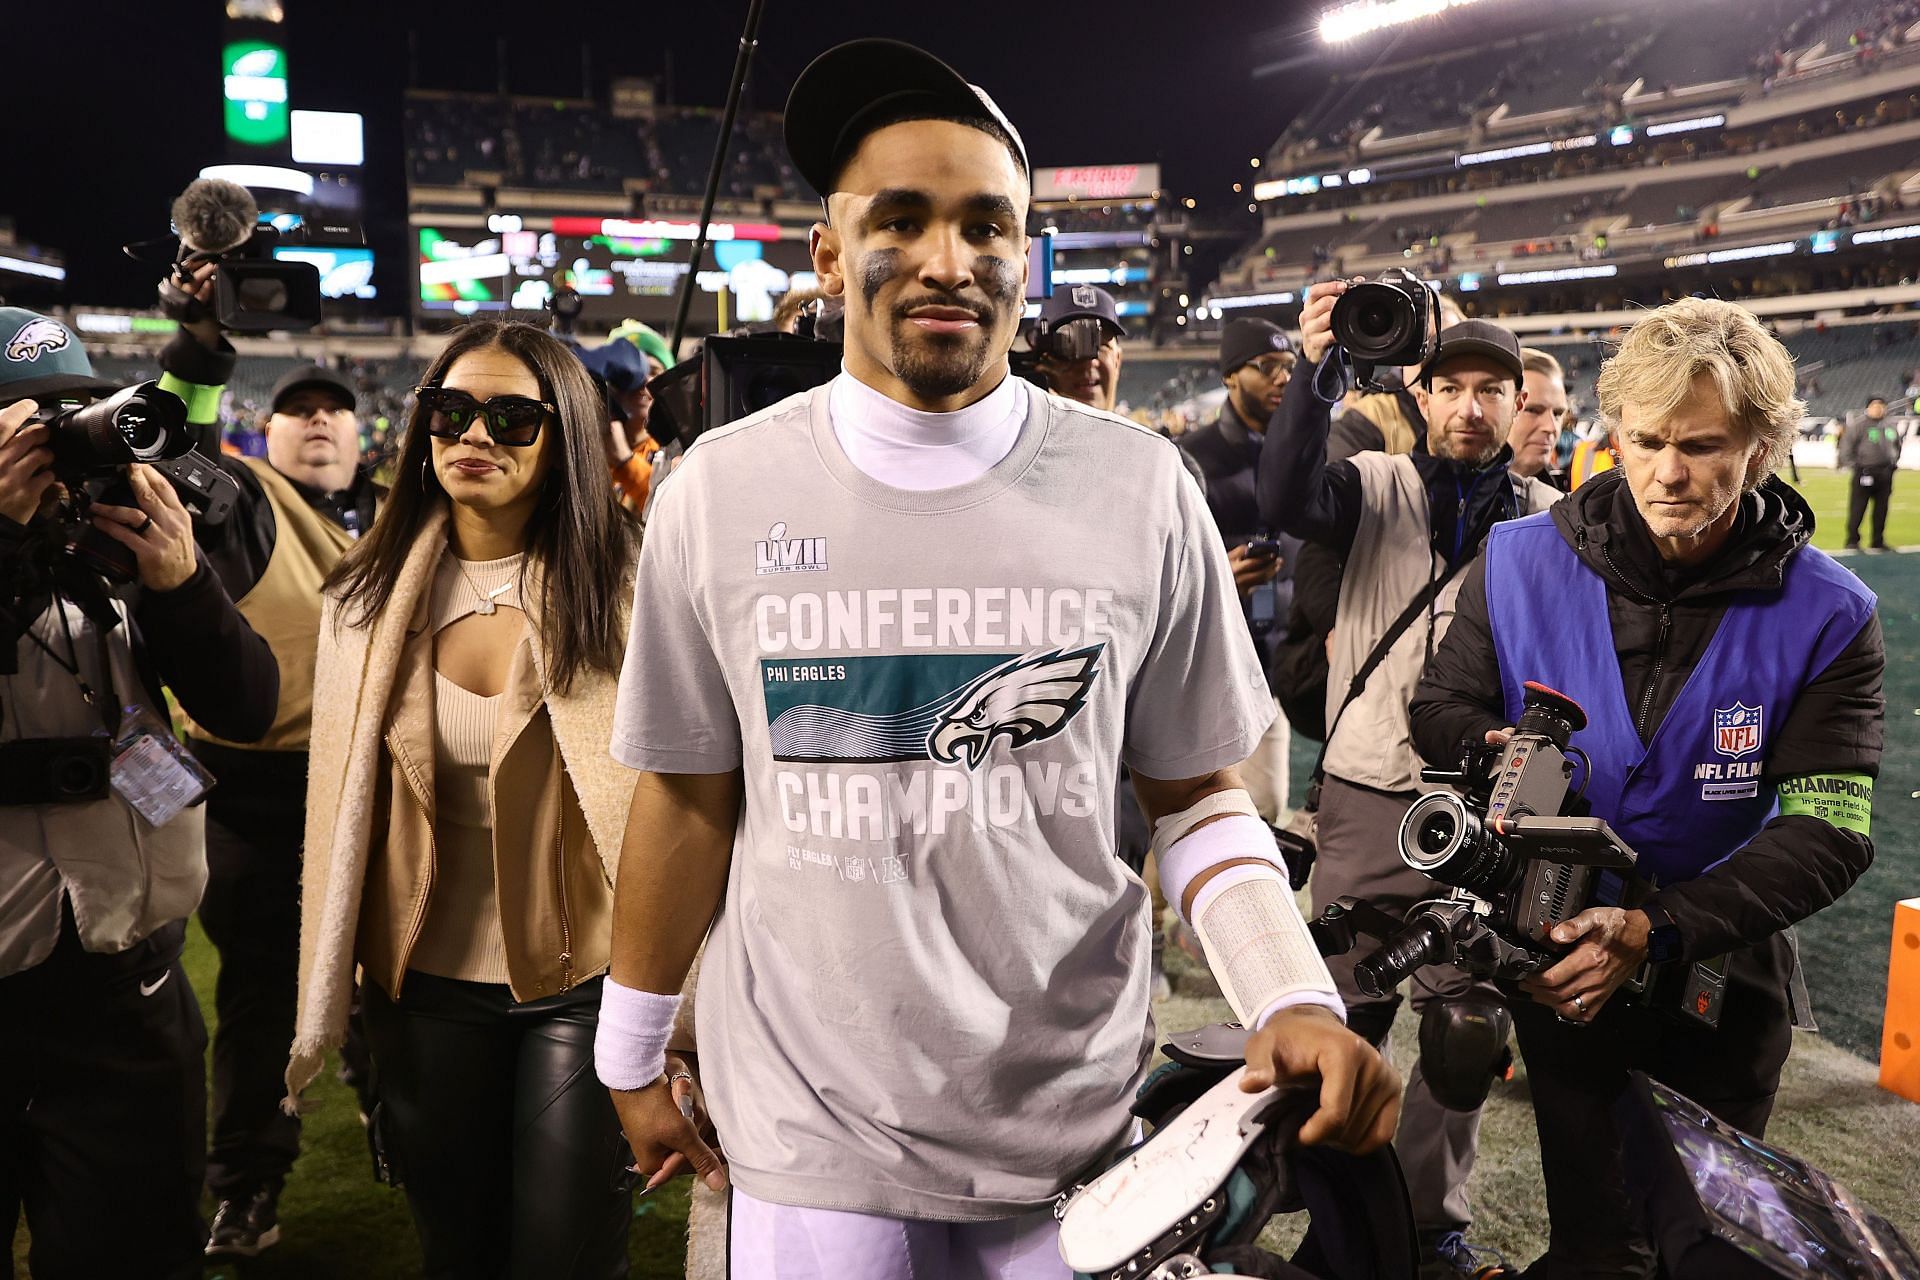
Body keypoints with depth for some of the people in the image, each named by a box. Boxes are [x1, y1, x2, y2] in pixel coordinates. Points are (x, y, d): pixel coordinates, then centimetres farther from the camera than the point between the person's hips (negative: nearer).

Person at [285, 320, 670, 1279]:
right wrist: (324, 1001, 8)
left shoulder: (621, 591, -10)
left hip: (583, 982, -3)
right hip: (425, 984, 4)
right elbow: (340, 802, 6)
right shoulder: (367, 597, 1)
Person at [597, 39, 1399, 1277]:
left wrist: (1294, 998, -15)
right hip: (810, 1141, 0)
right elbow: (689, 798, 3)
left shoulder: (1140, 489, -7)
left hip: (1081, 1132, 1)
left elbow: (1198, 792, 0)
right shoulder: (720, 490, -6)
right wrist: (632, 1058, 9)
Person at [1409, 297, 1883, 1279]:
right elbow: (1441, 708, -2)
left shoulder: (1828, 616, -12)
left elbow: (1828, 832, -18)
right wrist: (1496, 748, -26)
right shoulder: (1521, 562, -10)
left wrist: (1655, 931, -29)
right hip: (1559, 951, 0)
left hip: (1721, 972, 0)